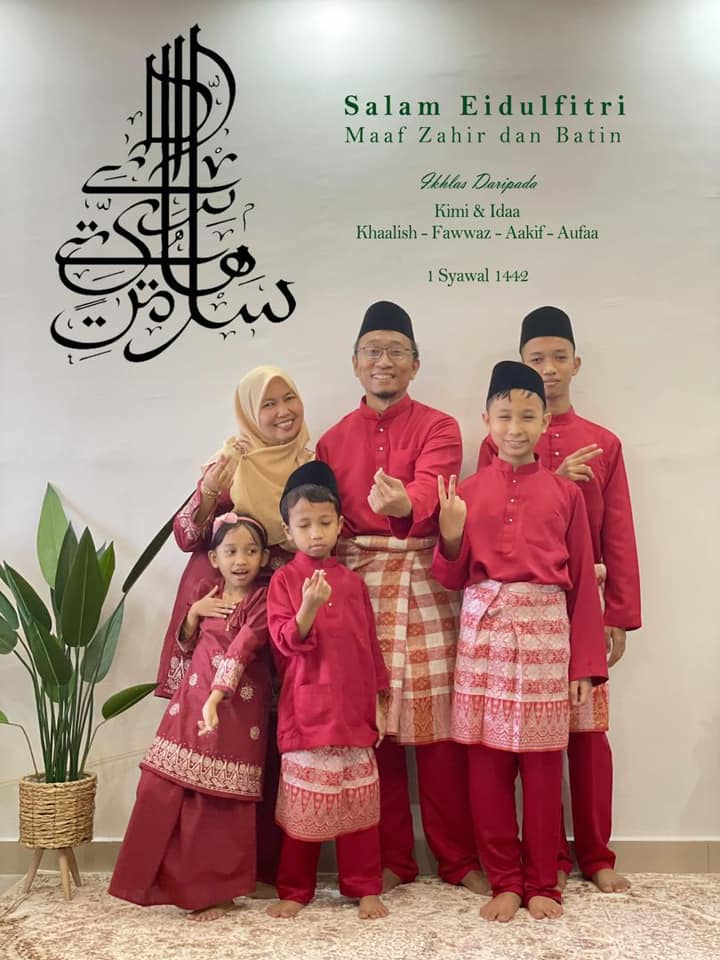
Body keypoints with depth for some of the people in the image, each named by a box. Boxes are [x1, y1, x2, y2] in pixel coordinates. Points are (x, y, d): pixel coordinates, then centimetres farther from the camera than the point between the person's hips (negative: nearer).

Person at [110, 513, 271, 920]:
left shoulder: (263, 600, -11)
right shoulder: (207, 591, 6)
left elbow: (241, 651, -24)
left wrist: (215, 700, -35)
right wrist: (193, 614, -4)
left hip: (236, 707, -5)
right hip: (192, 698, 6)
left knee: (218, 799, 3)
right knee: (164, 788, 7)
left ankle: (218, 890, 20)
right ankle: (163, 878, 25)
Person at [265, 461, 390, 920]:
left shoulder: (353, 582, 7)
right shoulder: (284, 580, -1)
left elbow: (370, 645, 11)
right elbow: (285, 642, -10)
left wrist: (380, 703, 11)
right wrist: (309, 608, -27)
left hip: (354, 708, 3)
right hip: (306, 707, -2)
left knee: (358, 797, 8)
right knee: (303, 801, 7)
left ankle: (365, 888, 23)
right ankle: (295, 891, 23)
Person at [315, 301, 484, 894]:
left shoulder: (438, 427, 3)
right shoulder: (334, 439, 13)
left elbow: (431, 486, -18)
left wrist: (404, 502, -40)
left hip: (424, 585, -2)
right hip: (356, 586, 3)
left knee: (437, 721, 1)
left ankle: (459, 857, 18)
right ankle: (392, 860, 22)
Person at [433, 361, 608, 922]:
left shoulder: (565, 492, 4)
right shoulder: (468, 492, 5)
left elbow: (582, 580, 4)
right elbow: (453, 578, 7)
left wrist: (586, 662, 2)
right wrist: (451, 534, -13)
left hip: (546, 629, 0)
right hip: (484, 628, 1)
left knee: (542, 763, 5)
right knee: (487, 761, 5)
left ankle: (542, 883, 23)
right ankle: (504, 881, 22)